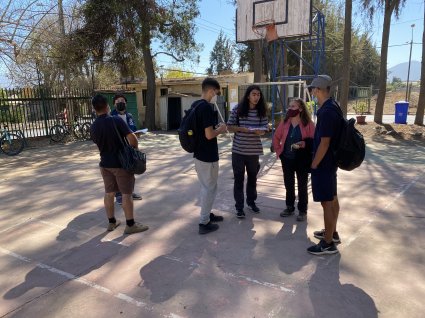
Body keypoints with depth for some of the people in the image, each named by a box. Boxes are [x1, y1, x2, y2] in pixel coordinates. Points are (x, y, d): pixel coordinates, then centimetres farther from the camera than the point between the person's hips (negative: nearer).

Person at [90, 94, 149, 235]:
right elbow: (132, 138, -22)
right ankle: (130, 225, 7)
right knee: (126, 194, 1)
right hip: (121, 163, -6)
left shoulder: (93, 127, 1)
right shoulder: (116, 120, -17)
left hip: (105, 163, 6)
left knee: (109, 193, 13)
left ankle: (112, 222, 24)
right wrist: (135, 149, -5)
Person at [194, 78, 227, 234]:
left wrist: (215, 128, 14)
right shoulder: (207, 107, -21)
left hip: (199, 154, 10)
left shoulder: (195, 105, 9)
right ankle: (204, 223, 12)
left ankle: (207, 214, 35)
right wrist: (221, 129, -7)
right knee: (209, 188, 3)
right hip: (208, 156, -9)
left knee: (205, 187, 21)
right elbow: (209, 135, -25)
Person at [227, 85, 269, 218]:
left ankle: (251, 201, 35)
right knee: (239, 179, 3)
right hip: (238, 150, -3)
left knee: (252, 177, 16)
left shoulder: (261, 112, 1)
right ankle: (239, 206, 14)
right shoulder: (237, 110, -6)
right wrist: (241, 129, -19)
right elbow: (229, 127, -2)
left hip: (254, 151, 3)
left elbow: (263, 130, 6)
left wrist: (259, 131, -17)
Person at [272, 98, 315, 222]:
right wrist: (279, 151, 6)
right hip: (287, 159, 4)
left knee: (302, 186, 6)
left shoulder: (308, 123, -10)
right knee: (288, 185, 13)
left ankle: (302, 211, 17)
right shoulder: (284, 122, 3)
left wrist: (304, 144, -26)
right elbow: (276, 137, 12)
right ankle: (289, 208, 28)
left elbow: (313, 140, -10)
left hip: (302, 160, -4)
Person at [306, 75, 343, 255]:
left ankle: (328, 244, 9)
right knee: (332, 199, 19)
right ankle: (332, 233, 34)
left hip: (324, 163, -10)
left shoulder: (327, 112, -23)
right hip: (330, 161, 10)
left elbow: (324, 143, -24)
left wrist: (314, 165, -15)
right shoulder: (332, 106, 9)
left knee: (327, 202, -2)